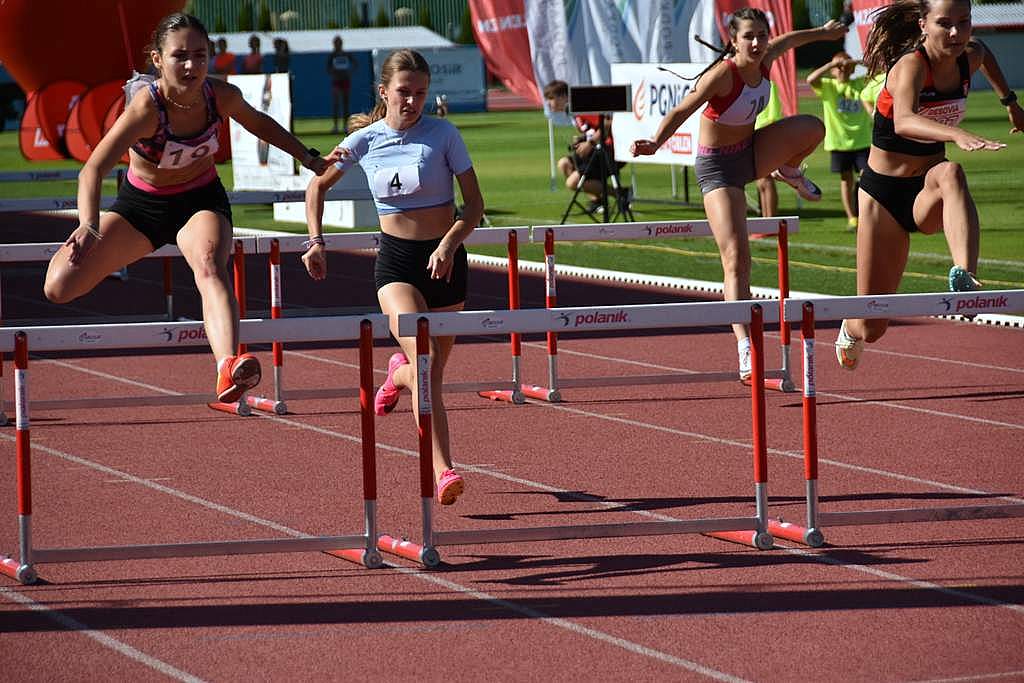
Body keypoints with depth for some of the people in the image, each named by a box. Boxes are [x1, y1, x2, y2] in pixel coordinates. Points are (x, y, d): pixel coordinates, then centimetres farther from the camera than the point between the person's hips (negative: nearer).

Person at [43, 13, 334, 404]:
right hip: (140, 205, -1)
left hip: (202, 201, 1)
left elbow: (259, 123, 8)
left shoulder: (222, 97, -18)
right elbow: (94, 169, -41)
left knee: (210, 268, -34)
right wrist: (89, 227, -57)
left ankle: (229, 370, -58)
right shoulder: (147, 107, -32)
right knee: (59, 288, -4)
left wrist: (310, 159, 12)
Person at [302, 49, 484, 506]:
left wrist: (450, 244, -20)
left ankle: (398, 375, 48)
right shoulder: (365, 141, -1)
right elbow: (318, 185, 15)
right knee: (425, 358, -23)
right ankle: (442, 472, -27)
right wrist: (315, 240, 5)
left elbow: (474, 203, -4)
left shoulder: (443, 135, -5)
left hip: (444, 259, 1)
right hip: (395, 261, -1)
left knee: (433, 370, 8)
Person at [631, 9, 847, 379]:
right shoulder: (722, 75, -26)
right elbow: (681, 111, -32)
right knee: (736, 257, -17)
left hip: (752, 154, 6)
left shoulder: (765, 60, -8)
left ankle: (789, 173, 20)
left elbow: (788, 40, 15)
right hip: (717, 166, -6)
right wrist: (654, 143, -50)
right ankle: (746, 350, -21)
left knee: (812, 127, -15)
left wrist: (823, 32, 33)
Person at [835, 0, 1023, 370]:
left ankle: (965, 277, -55)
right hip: (883, 192, -3)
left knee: (951, 173, -38)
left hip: (928, 194, 3)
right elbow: (904, 121, -46)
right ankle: (850, 330, 43)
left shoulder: (969, 58, -4)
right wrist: (957, 134, -62)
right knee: (872, 328, 4)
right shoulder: (911, 65, -23)